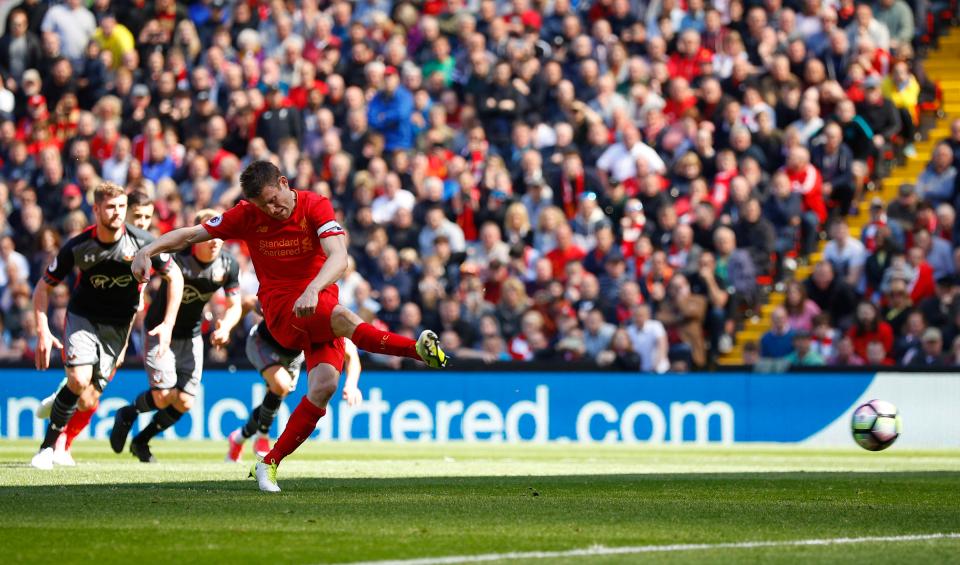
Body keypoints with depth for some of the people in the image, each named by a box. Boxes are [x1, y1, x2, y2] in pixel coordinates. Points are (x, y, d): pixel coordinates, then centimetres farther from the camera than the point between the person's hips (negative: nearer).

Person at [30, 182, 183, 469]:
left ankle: (62, 447, 24)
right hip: (82, 317, -1)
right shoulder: (77, 247, -17)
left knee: (88, 401, -4)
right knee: (79, 381, -24)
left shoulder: (142, 242, -16)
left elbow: (175, 278, -3)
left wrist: (167, 325, -9)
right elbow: (43, 287, -5)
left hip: (118, 326, 1)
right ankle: (47, 446, -9)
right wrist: (43, 332, -15)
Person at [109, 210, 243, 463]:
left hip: (191, 337, 5)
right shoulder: (175, 255, -25)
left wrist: (225, 326, -21)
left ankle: (141, 441, 24)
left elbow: (234, 305, 0)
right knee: (164, 396, -16)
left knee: (184, 403, -1)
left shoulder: (229, 264, -10)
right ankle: (127, 415, 19)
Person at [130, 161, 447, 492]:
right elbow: (191, 235, 7)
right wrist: (147, 251, -9)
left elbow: (338, 259, -22)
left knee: (324, 385, -20)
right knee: (342, 318, -34)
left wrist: (313, 289, -41)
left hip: (319, 305, 1)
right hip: (281, 309, -1)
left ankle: (270, 463, -9)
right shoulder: (247, 216, 0)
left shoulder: (315, 207, -8)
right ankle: (419, 349, -29)